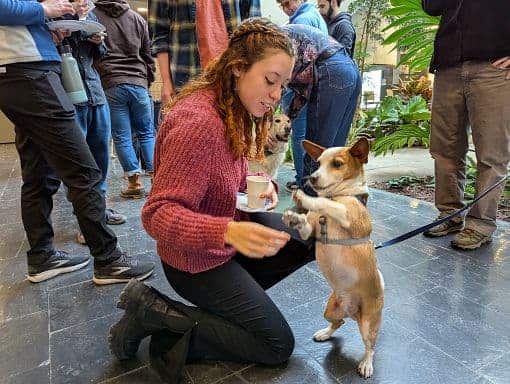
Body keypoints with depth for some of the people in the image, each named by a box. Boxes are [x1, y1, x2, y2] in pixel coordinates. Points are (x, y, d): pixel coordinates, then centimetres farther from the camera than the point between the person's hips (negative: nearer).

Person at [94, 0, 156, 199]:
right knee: (147, 132, 10)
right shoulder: (137, 18, 13)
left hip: (110, 84, -2)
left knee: (122, 136, 2)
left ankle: (135, 181, 1)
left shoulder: (92, 16, 5)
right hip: (138, 82, 2)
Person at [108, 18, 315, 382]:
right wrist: (229, 231, -45)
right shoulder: (199, 122, -29)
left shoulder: (233, 110, 1)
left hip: (228, 240, 9)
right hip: (197, 260, -9)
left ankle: (234, 297, 12)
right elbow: (157, 215, -29)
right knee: (278, 345, 0)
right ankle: (156, 314, -3)